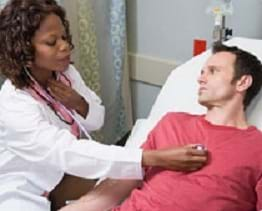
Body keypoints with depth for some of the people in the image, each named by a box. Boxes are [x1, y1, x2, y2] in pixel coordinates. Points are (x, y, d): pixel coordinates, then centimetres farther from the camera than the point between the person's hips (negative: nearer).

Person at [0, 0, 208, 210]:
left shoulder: (66, 72, -8)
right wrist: (157, 158, -46)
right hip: (27, 194, -8)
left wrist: (79, 103, -21)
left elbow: (97, 121, 4)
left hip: (68, 177, 8)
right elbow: (70, 154, -39)